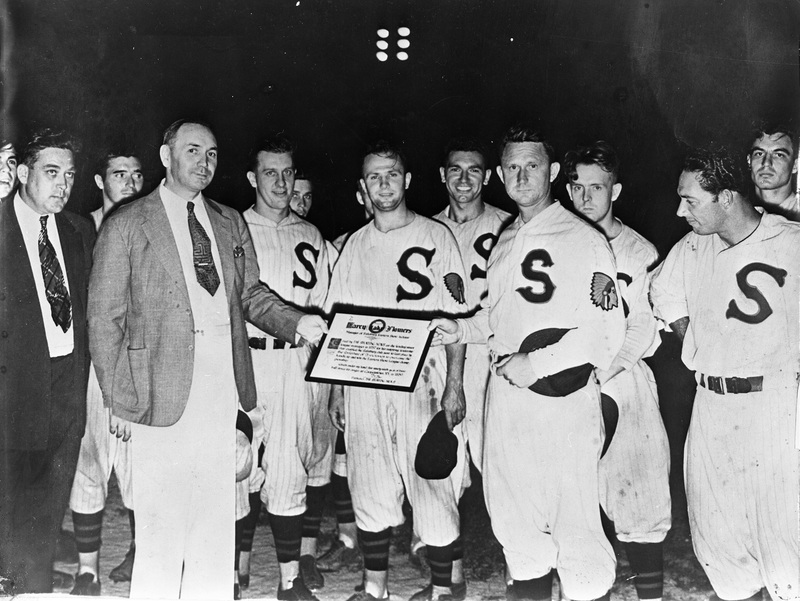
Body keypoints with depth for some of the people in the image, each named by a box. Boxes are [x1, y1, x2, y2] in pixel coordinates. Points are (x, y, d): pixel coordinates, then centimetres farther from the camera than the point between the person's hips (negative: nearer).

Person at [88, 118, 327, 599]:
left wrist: (296, 323, -4)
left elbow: (251, 293, 16)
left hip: (224, 388, 4)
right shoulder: (126, 226, 1)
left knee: (217, 514, 9)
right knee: (161, 520, 0)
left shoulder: (231, 223, 16)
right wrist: (119, 399, -7)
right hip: (164, 392, -4)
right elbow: (105, 319, -1)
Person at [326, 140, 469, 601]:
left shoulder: (436, 236, 1)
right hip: (364, 385, 4)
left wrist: (454, 385, -9)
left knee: (432, 483, 0)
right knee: (370, 489, 9)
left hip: (423, 382, -3)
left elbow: (455, 317, -2)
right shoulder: (356, 245, 12)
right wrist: (336, 388, 9)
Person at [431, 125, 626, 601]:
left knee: (573, 516, -2)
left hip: (562, 395, -7)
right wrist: (460, 329, 8)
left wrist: (534, 363, -17)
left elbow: (607, 331, -14)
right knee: (509, 508, 17)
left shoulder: (584, 241, -10)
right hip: (505, 390, 7)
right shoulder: (506, 241, 14)